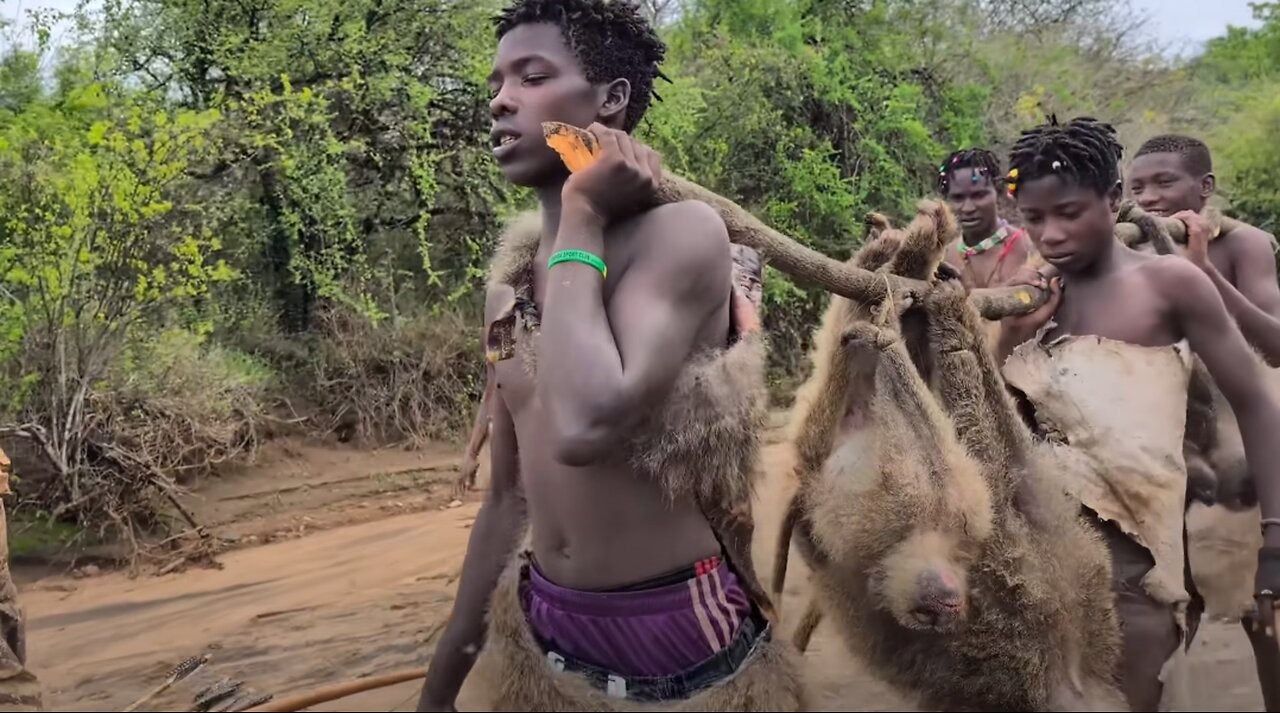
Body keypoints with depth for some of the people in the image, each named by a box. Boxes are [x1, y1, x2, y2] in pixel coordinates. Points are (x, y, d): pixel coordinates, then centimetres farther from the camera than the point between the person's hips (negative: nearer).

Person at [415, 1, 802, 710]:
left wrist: (582, 213, -19)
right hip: (541, 635, 6)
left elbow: (587, 426, -31)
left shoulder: (682, 232, -15)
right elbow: (509, 495, 12)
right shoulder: (507, 286, 5)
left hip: (683, 640, -6)